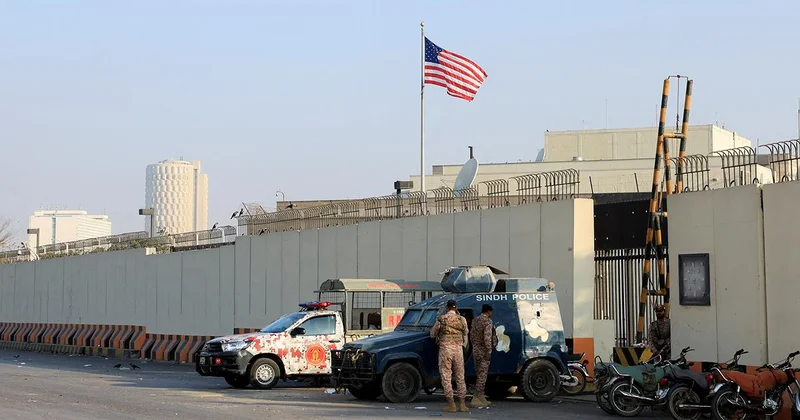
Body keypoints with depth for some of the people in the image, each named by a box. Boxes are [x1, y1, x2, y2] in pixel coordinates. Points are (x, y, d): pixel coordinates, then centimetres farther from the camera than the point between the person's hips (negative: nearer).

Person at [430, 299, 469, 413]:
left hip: (445, 349, -3)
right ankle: (462, 404, 9)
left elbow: (432, 334, 4)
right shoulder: (461, 319, 2)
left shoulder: (442, 319, -4)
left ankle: (451, 405, -2)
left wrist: (438, 339, 26)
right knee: (460, 377, 11)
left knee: (446, 378, 1)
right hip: (458, 349, 3)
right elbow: (466, 333, 19)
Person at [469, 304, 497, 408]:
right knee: (482, 375, -6)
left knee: (480, 375, 15)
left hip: (475, 350, 9)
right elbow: (487, 338, -20)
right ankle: (476, 399, -9)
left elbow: (471, 336, 17)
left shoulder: (475, 320, 13)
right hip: (483, 351, -9)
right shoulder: (487, 321, -13)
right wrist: (489, 351, -17)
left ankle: (481, 398, 20)